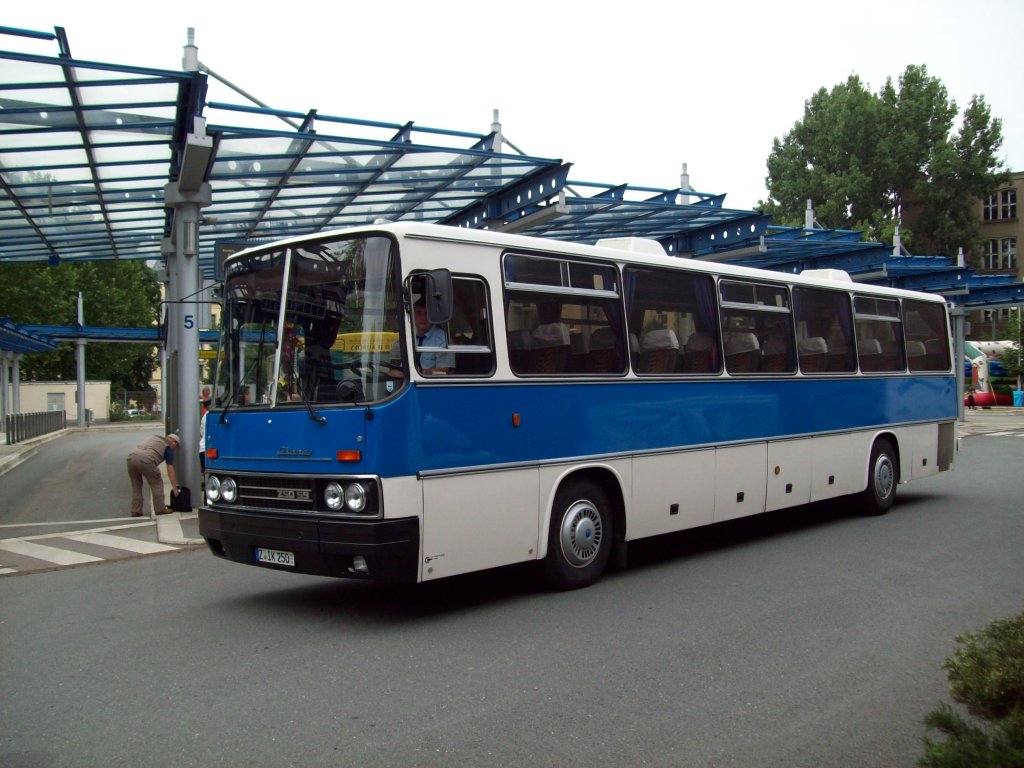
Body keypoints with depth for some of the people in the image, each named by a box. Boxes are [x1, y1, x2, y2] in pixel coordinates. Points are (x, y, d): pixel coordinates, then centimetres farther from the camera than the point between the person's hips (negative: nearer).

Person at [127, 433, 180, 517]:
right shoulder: (168, 447, 16)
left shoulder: (154, 437, 33)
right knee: (157, 483, 14)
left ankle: (136, 511, 21)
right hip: (145, 460, -6)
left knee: (136, 485, 21)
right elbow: (170, 471, 14)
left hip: (131, 457, 6)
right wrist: (175, 489, 18)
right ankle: (160, 509, 17)